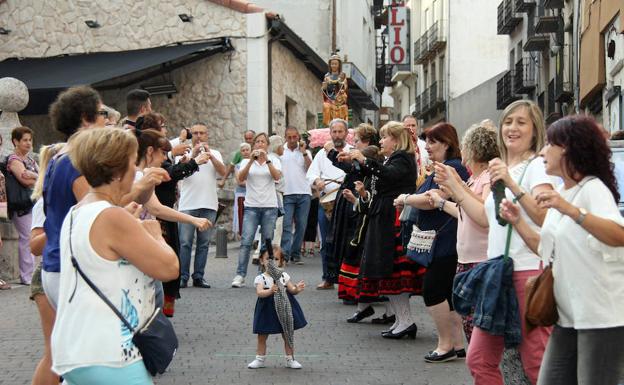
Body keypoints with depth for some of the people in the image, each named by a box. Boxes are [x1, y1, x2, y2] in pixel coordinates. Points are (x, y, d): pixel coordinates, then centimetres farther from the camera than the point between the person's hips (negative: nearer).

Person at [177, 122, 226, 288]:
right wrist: (193, 155, -17)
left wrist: (209, 154, -13)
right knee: (185, 242, -5)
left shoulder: (215, 154, 13)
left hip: (209, 205, 2)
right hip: (188, 204, -2)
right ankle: (183, 276, 0)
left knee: (204, 242, 4)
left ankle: (198, 276, 10)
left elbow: (223, 171, -4)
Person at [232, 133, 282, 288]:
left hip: (270, 206, 1)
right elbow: (241, 178, -9)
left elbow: (277, 177, -11)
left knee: (267, 242, 1)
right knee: (246, 241, -10)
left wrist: (267, 160, -20)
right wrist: (251, 160, -19)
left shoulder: (274, 160, 8)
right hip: (251, 206, -1)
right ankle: (240, 275, -11)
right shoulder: (246, 161, 8)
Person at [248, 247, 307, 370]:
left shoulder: (284, 276, 2)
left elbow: (292, 290, 1)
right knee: (262, 337, 7)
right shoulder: (260, 278, -9)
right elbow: (259, 293, -24)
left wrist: (297, 289, -21)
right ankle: (260, 359, 23)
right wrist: (270, 291, -43)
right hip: (267, 310, -2)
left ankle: (290, 359, 22)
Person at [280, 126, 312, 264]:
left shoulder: (305, 152, 10)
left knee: (301, 225, 5)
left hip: (304, 192, 2)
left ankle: (296, 254, 13)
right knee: (286, 224, -9)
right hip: (287, 193, -2)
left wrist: (304, 152, -5)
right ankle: (285, 253, -14)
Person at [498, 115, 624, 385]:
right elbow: (547, 250, 22)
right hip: (568, 317, 8)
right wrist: (517, 222, 11)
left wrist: (571, 210, -39)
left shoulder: (593, 188, -12)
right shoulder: (560, 194, 15)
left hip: (602, 318, -8)